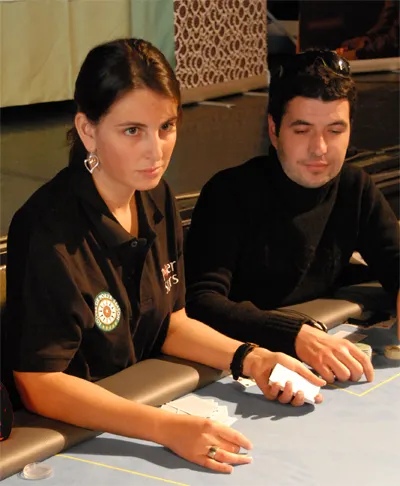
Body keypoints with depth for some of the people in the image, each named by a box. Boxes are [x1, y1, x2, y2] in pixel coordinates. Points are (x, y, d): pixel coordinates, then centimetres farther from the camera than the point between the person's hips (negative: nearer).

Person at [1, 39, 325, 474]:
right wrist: (165, 428, -31)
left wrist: (250, 359, -5)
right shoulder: (48, 229, -23)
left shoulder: (157, 200, 2)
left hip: (145, 401, 7)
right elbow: (39, 385, -23)